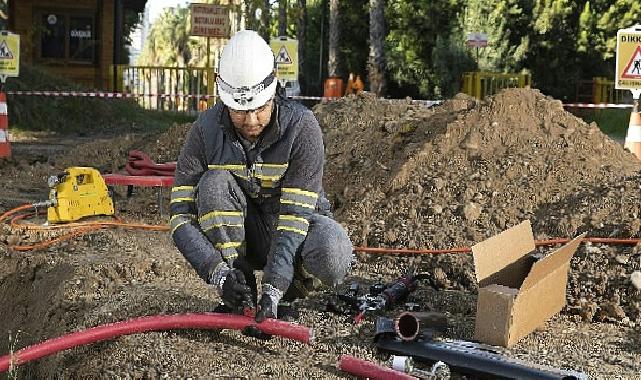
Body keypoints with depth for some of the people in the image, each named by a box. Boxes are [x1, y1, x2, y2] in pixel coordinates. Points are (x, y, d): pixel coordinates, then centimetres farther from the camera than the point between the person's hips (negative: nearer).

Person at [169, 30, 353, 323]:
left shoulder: (301, 126, -24)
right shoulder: (207, 129, -18)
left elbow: (295, 213, -29)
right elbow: (181, 215, -20)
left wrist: (273, 290, -39)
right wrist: (219, 273, -34)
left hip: (294, 223, -2)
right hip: (242, 234, 2)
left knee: (332, 255, -36)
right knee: (214, 184, -29)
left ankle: (288, 294, -1)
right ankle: (239, 296, -18)